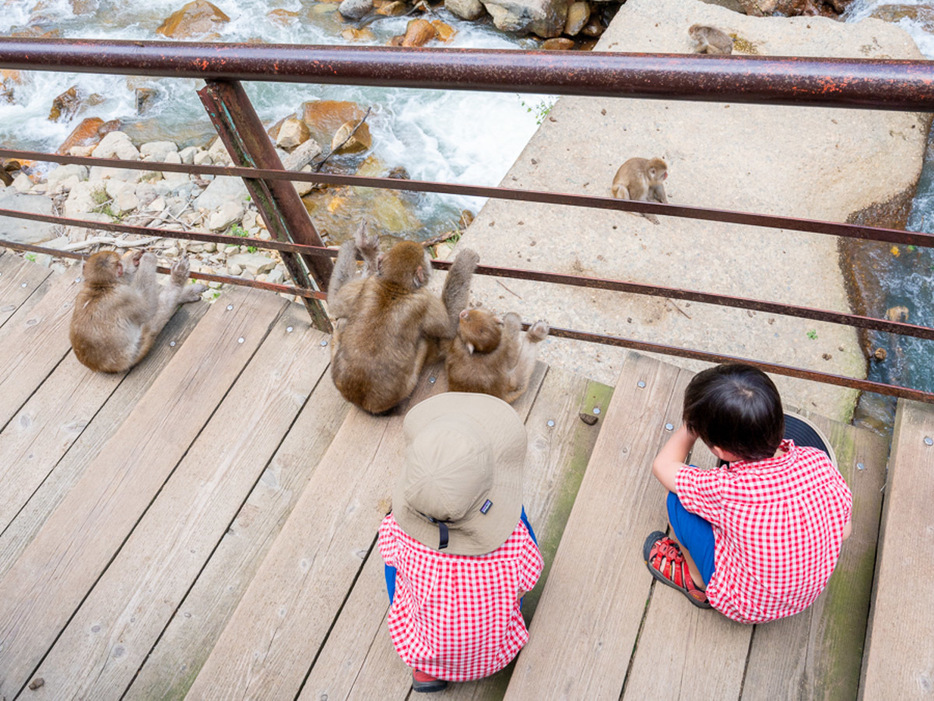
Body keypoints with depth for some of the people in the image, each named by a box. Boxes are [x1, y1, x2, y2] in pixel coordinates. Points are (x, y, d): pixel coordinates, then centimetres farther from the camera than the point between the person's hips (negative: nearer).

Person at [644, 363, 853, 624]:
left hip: (745, 607, -5)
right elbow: (843, 529, -4)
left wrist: (690, 426, 0)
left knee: (678, 499, -7)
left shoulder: (727, 489, -34)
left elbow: (663, 465, -16)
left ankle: (697, 583, 18)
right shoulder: (818, 461, -22)